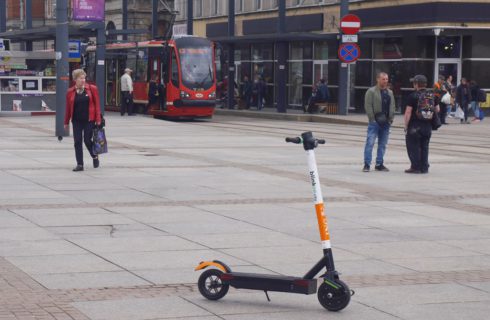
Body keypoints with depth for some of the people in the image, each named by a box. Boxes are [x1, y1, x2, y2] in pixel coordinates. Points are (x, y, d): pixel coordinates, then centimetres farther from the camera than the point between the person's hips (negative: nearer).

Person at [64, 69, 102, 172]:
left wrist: (98, 119, -8)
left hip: (89, 120, -2)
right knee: (77, 142, 1)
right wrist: (66, 122, 11)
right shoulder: (70, 92, 1)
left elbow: (97, 104, -2)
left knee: (87, 140, -1)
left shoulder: (92, 89, -2)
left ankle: (95, 157, 27)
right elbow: (68, 108, 7)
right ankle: (80, 164, 8)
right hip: (76, 121, 2)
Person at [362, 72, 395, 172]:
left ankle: (379, 164, 15)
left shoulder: (390, 92, 15)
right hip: (375, 122, -6)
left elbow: (392, 106, 16)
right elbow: (368, 106, -9)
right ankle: (367, 164, -6)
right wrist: (372, 119, -15)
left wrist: (391, 119, 4)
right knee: (370, 142, -9)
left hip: (386, 122, 6)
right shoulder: (371, 91, -4)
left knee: (383, 144, 8)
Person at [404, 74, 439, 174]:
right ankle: (424, 167, 12)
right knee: (424, 147, 12)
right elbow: (437, 109, 16)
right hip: (428, 126, 6)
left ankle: (415, 167, 1)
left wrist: (406, 126, -7)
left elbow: (408, 112, -14)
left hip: (415, 126, -5)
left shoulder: (413, 96, -11)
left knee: (413, 147, 3)